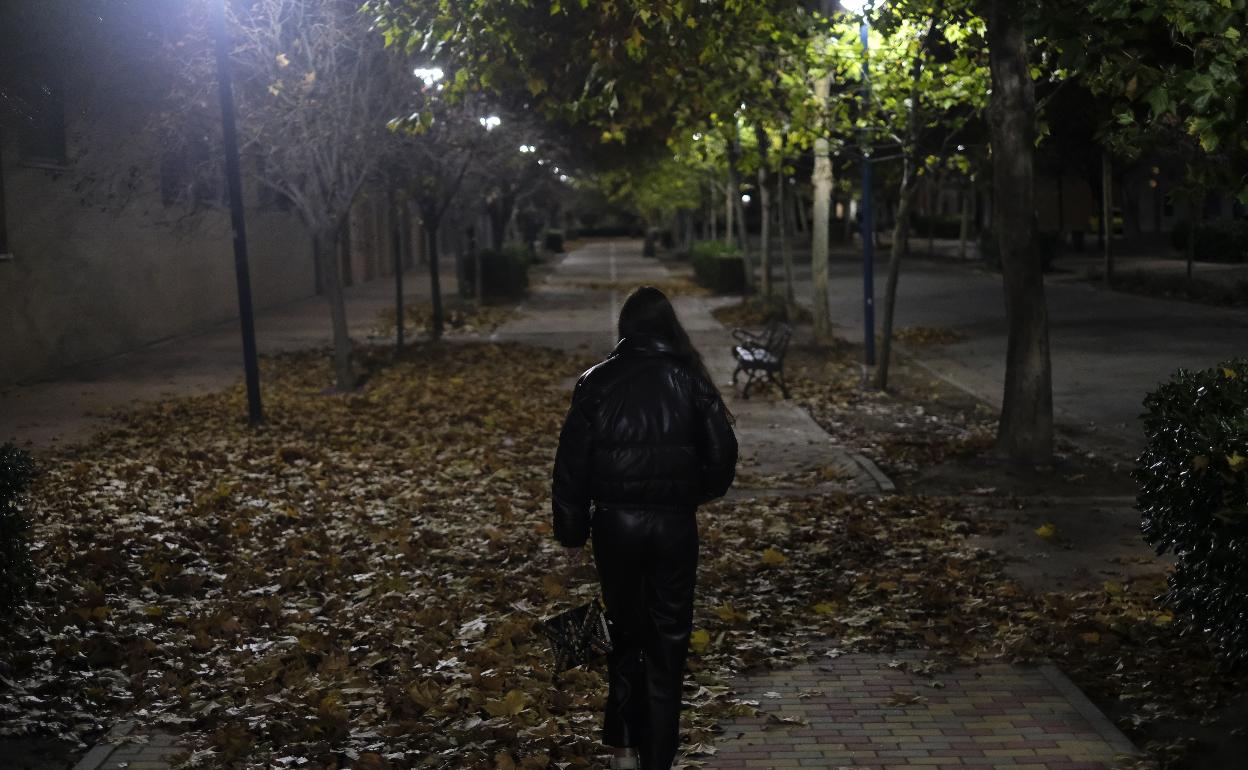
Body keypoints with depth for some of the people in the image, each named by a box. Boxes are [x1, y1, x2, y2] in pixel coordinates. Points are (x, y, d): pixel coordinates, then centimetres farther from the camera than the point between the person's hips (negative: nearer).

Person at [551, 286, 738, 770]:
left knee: (625, 631, 18)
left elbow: (571, 461, -2)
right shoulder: (688, 379, -4)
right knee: (668, 640, 9)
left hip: (615, 524, 1)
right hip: (674, 525, -1)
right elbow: (723, 453, -3)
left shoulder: (597, 382, -4)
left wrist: (571, 531, 7)